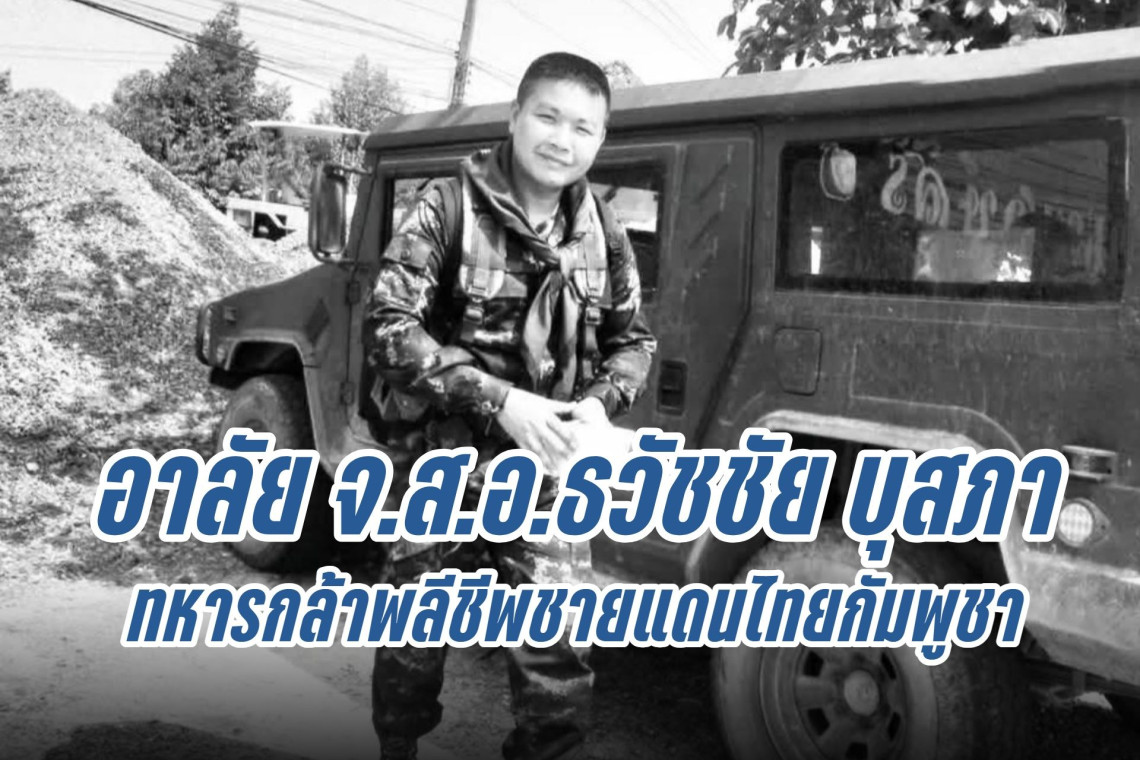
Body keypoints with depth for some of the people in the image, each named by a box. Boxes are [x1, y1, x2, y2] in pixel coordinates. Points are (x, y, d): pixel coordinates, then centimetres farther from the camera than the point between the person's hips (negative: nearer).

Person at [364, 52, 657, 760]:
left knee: (559, 659, 0)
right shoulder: (449, 208, -10)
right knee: (413, 640, 13)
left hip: (548, 473, 2)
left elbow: (635, 341, 13)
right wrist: (498, 397, -24)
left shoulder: (604, 235, 2)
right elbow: (389, 327, -16)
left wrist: (601, 402, -8)